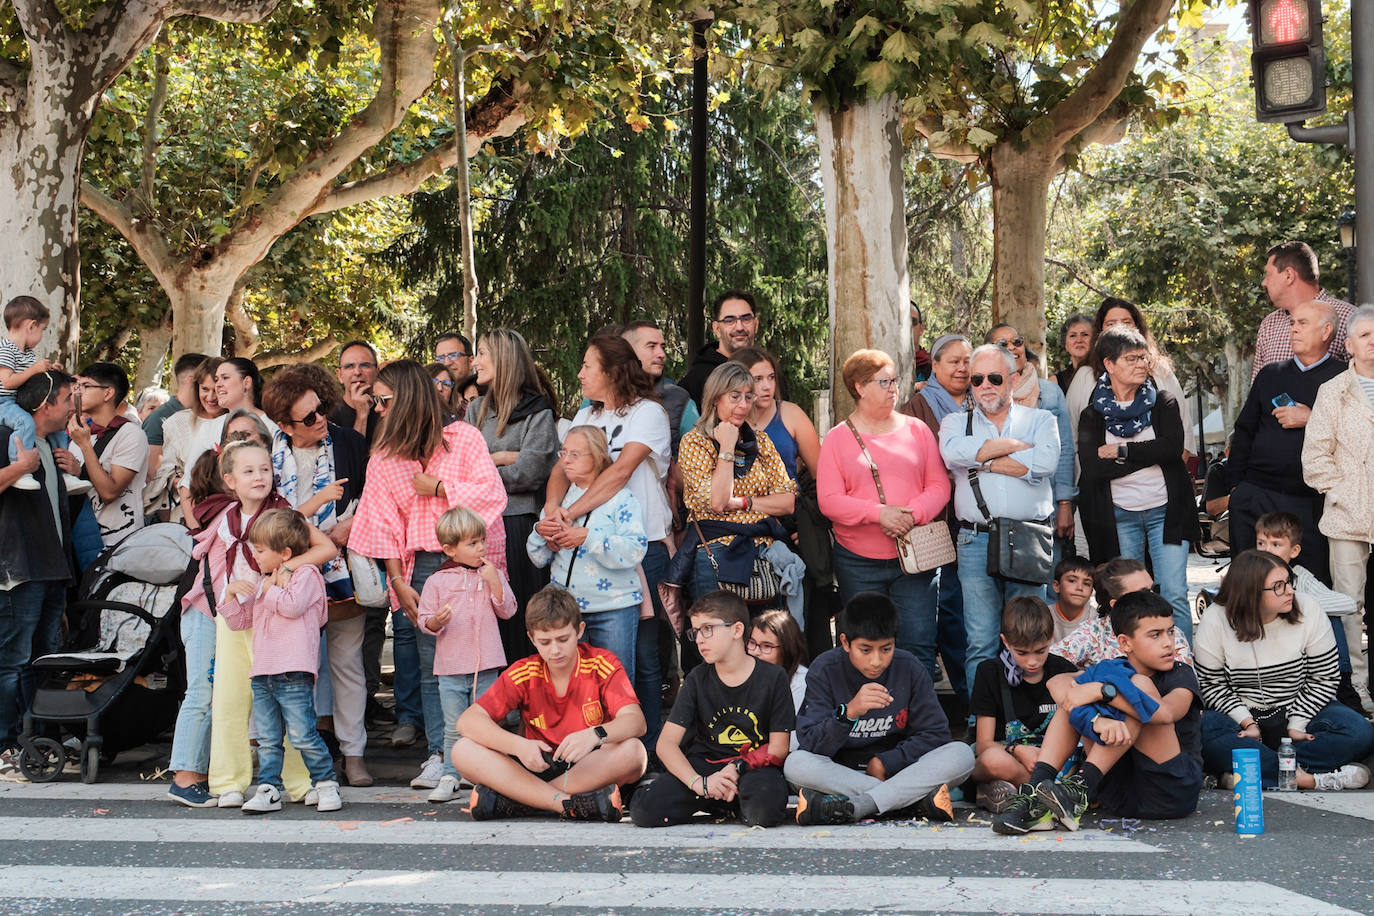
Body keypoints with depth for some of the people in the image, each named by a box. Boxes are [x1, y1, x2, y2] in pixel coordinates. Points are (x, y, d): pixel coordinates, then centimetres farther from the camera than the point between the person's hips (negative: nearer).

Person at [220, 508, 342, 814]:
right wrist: (231, 594, 9)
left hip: (294, 674, -7)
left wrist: (270, 589, -3)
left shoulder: (306, 574, 0)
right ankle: (268, 789, 11)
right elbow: (239, 620, 25)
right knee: (267, 739, 7)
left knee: (303, 734, -7)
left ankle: (325, 784, 4)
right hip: (262, 674, 7)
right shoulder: (262, 584, 22)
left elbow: (292, 606, -18)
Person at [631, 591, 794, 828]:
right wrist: (698, 782, -22)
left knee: (764, 810, -39)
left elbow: (778, 748, -2)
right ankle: (717, 802, 1)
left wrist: (737, 769, -18)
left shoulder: (772, 677, -3)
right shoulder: (697, 680, 3)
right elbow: (667, 743, -5)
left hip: (756, 766, -3)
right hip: (704, 765, 3)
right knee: (643, 810, -21)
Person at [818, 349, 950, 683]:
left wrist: (912, 514, -15)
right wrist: (878, 513, -19)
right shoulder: (837, 438, 3)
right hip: (859, 562, -1)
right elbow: (829, 501, -6)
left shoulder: (916, 429, 8)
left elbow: (939, 485, 5)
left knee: (917, 645, -4)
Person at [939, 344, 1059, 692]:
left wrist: (983, 462, -3)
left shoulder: (1040, 420, 13)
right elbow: (953, 452, -10)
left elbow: (1045, 463, -8)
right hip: (976, 541, 0)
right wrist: (1016, 445, -6)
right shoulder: (956, 423, 15)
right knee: (981, 643, -1)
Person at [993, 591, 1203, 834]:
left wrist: (1101, 691, -25)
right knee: (1072, 691, -4)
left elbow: (1165, 712, -28)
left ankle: (1080, 788, -31)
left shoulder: (1181, 675, -1)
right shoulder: (1112, 671, 9)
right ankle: (1034, 793, -20)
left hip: (1174, 793, -4)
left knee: (1141, 686, -21)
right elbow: (1056, 682, -12)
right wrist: (1098, 720, -31)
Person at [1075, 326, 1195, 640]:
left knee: (1174, 596, -5)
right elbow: (1092, 468, -10)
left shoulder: (1162, 403, 6)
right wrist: (1148, 455, -11)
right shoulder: (1093, 416, 5)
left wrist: (1121, 451, -10)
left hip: (1165, 511, 0)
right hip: (1118, 516, 0)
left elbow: (1173, 446, -12)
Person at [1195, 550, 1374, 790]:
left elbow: (1325, 678, -3)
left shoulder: (1309, 615, -10)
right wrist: (1248, 723, -18)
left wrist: (1296, 724, -12)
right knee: (1207, 737, -35)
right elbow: (1212, 684, -7)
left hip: (1299, 710, 2)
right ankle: (1309, 780, -34)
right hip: (1240, 714, -2)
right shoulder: (1215, 621, -13)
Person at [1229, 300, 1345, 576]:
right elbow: (1244, 432, 18)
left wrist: (1311, 419, -14)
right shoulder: (1270, 375, 16)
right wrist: (1236, 486, 12)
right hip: (1255, 497, 4)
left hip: (1309, 502, -3)